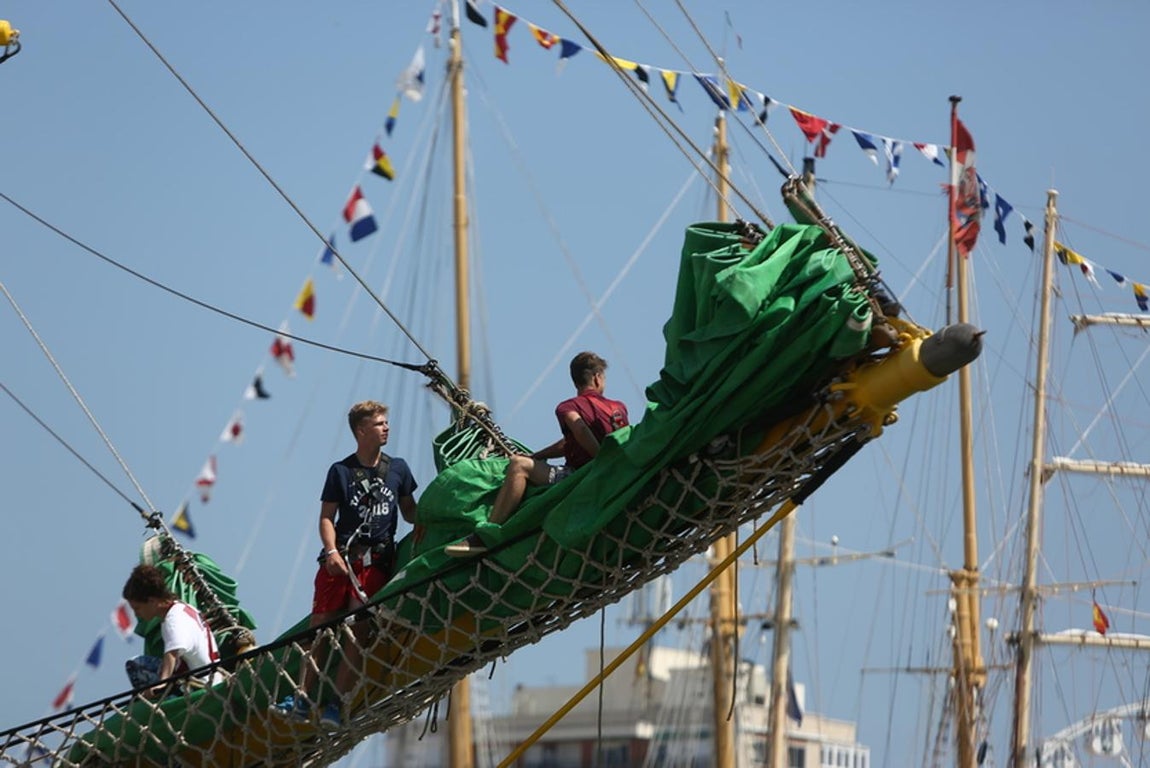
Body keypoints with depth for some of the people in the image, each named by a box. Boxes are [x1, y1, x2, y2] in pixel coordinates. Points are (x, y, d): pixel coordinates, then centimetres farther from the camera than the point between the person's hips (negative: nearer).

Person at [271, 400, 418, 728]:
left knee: (356, 631, -9)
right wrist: (331, 551, -12)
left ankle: (336, 704, -10)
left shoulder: (398, 468, 13)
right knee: (320, 625, -6)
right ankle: (302, 697, -5)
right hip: (340, 557, 0)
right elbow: (327, 517, 4)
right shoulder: (341, 471, 6)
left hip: (377, 560, 0)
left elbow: (410, 513, 17)